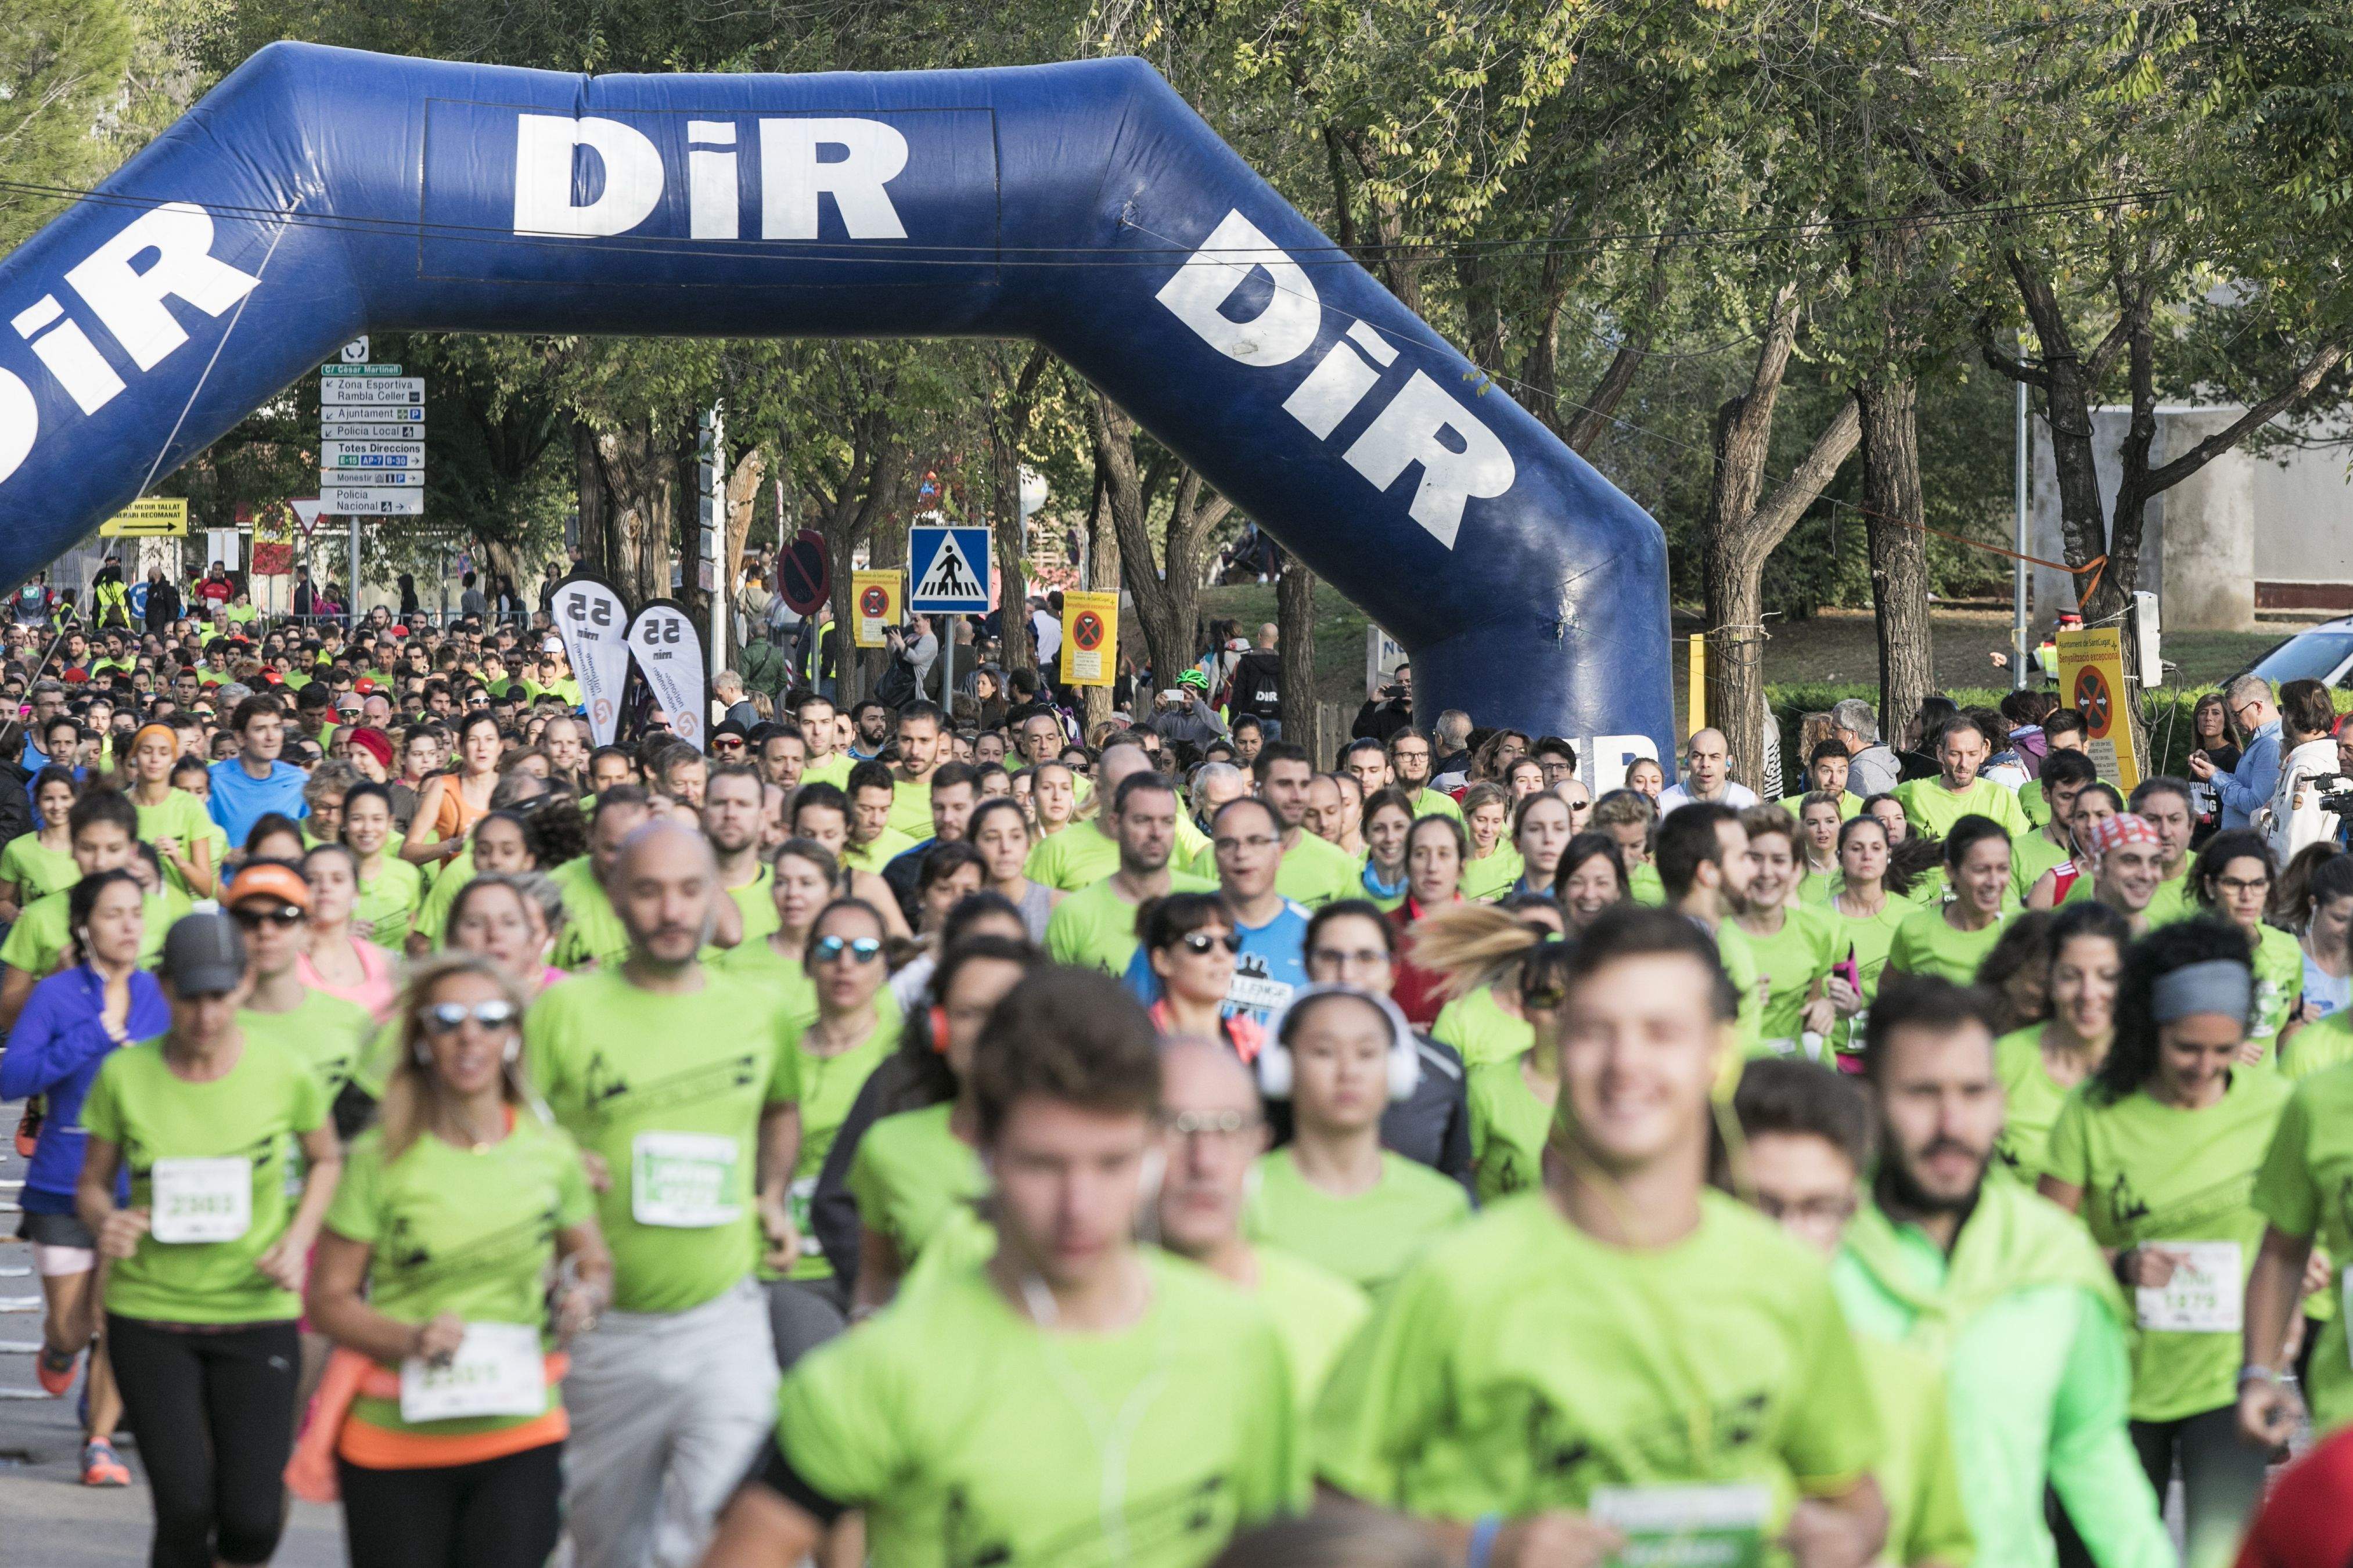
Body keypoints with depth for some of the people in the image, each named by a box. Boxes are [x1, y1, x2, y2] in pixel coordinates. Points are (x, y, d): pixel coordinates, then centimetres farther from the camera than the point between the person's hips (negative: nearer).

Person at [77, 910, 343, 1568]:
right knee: (184, 1510, -11)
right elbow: (92, 1183, 6)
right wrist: (104, 1221, -17)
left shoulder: (285, 1073, -6)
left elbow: (327, 1160, 13)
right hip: (149, 1313, 0)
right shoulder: (124, 1076, -6)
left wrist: (298, 1240, -4)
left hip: (256, 1313, 0)